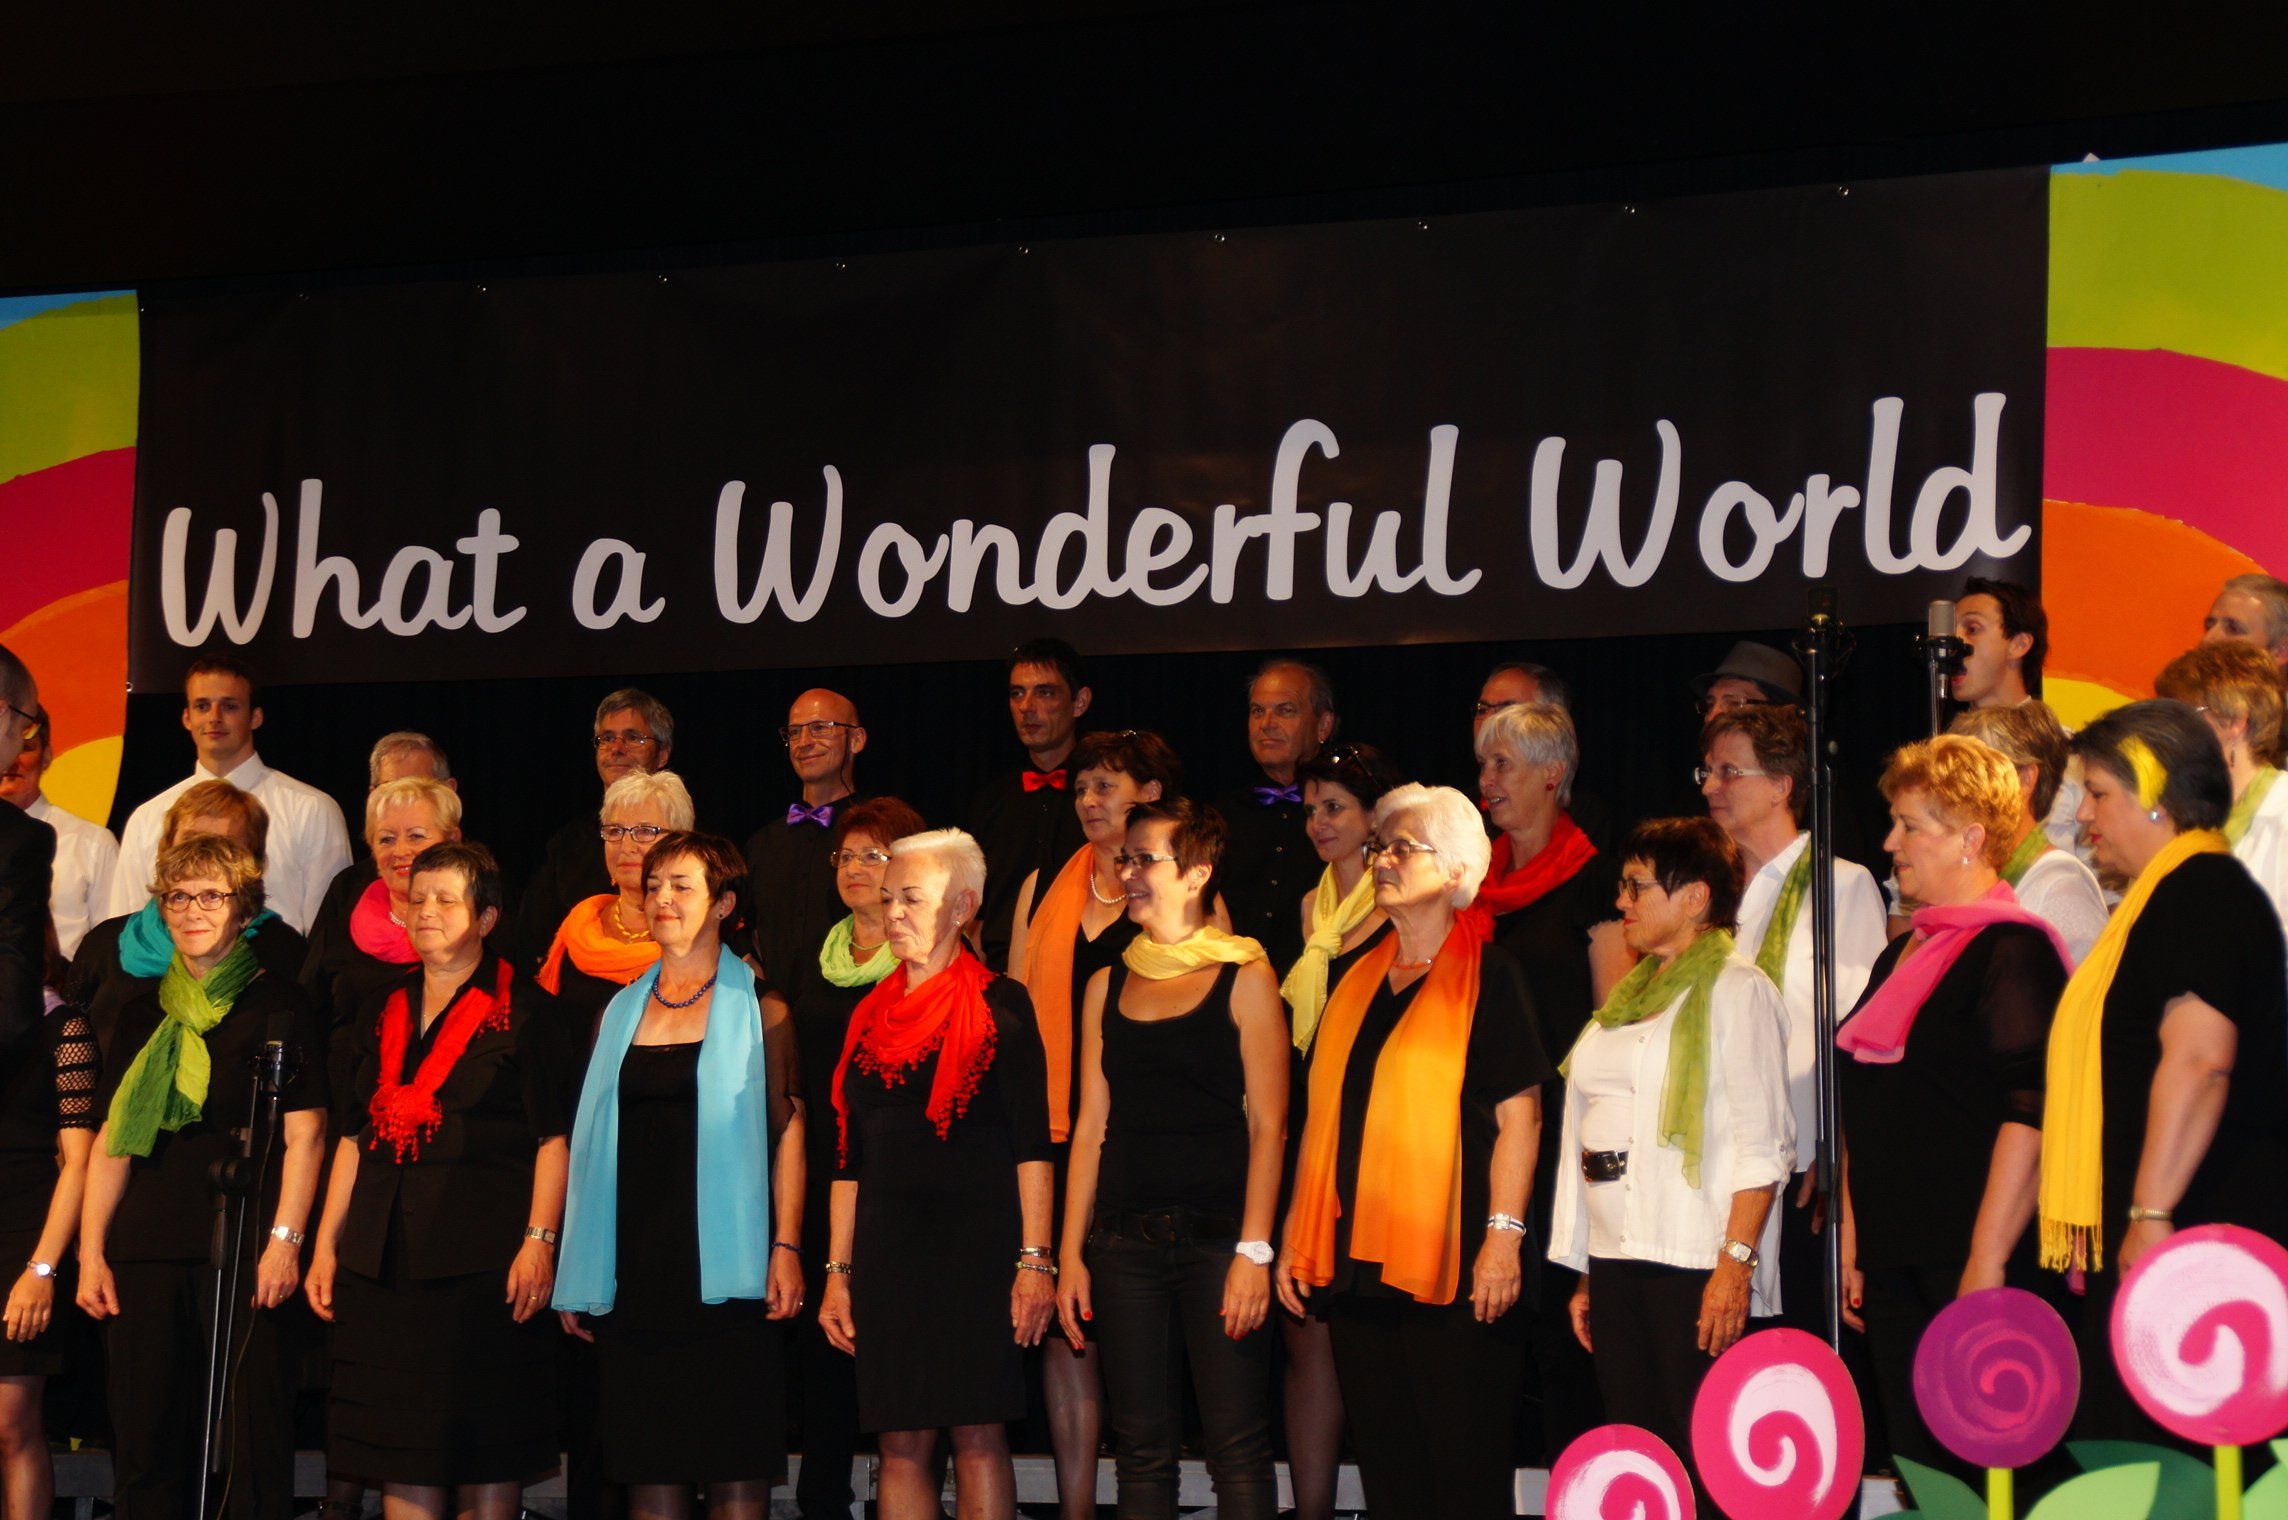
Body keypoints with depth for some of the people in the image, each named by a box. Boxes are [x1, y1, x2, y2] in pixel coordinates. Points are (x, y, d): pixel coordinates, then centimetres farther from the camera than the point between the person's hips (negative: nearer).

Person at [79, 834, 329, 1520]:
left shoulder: (280, 1005, 4)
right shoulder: (144, 1014, 16)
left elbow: (304, 1134, -2)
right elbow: (112, 1141, 16)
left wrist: (284, 1239, -11)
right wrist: (91, 1251, 8)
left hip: (246, 1251, -4)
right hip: (145, 1253, 4)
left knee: (256, 1435, -6)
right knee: (144, 1436, 4)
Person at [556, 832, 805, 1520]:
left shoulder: (757, 1008, 3)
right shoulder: (624, 1010, 15)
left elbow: (787, 1131, 0)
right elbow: (594, 1138, 15)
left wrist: (787, 1247, -10)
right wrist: (578, 1276, 10)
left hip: (723, 1263, -4)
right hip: (633, 1267, 4)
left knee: (735, 1465, -4)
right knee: (648, 1464, 3)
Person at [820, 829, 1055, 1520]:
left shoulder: (998, 1004, -1)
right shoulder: (871, 1016, 14)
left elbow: (1031, 1145, -6)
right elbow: (851, 1158, 16)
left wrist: (1035, 1259, -13)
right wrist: (838, 1273, 11)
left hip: (976, 1242, -5)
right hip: (890, 1249, 5)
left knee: (977, 1436, -4)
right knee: (902, 1444, 2)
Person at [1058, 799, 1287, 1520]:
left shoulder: (1243, 977, 1)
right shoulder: (1108, 987, 13)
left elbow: (1267, 1126, -4)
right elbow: (1091, 1124, 13)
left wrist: (1254, 1250, -12)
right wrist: (1070, 1254, 6)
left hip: (1217, 1235, -4)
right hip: (1124, 1239, 4)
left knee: (1238, 1447, -6)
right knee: (1141, 1448, 4)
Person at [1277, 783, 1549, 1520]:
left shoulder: (1487, 975, -3)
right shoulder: (1357, 979, 15)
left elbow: (1520, 1114, -9)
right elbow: (1321, 1112, 19)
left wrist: (1504, 1235, -16)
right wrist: (1296, 1232, 14)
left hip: (1454, 1266, -6)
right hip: (1358, 1259, 6)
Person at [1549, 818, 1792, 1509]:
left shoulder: (1735, 989, -4)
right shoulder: (1630, 996, 20)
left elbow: (1763, 1141, -12)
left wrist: (1737, 1261, -20)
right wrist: (1585, 1276, 15)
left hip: (1694, 1262, -8)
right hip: (1616, 1260, 8)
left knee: (1705, 1461, -8)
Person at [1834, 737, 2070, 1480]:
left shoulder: (2011, 949, -9)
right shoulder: (1901, 956, 17)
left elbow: (2030, 1111, -16)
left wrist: (1988, 1259, -19)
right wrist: (1852, 1247, 17)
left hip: (1968, 1260, -8)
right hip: (1893, 1265, 8)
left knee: (1986, 1476, -6)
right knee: (1916, 1468, 8)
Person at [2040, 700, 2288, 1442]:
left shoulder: (2200, 891, -11)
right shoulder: (2166, 896, 22)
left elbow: (2198, 1059, -22)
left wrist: (2150, 1214, -24)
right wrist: (2107, 1228, 26)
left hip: (2197, 1238, -10)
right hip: (2149, 1242, 10)